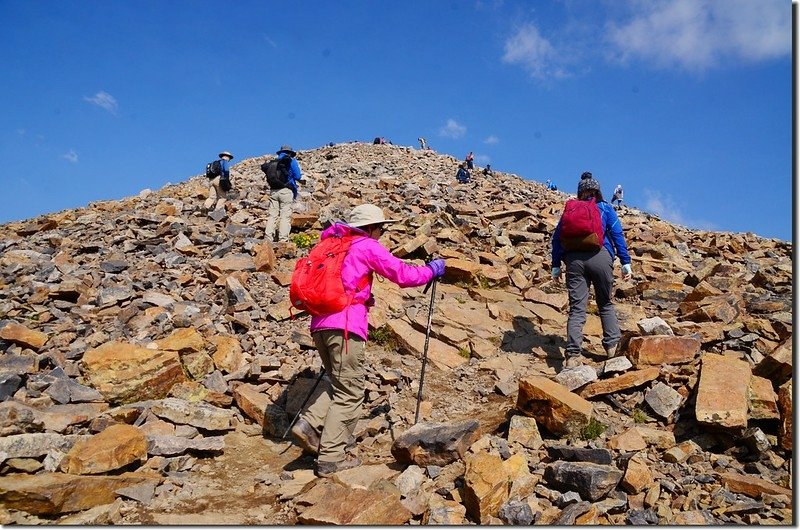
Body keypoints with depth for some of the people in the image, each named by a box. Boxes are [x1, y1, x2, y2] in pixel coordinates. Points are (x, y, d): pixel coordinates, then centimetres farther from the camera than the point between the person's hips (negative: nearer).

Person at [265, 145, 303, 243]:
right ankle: (283, 239, -12)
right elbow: (298, 176, -3)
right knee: (285, 216, -5)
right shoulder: (292, 161, 5)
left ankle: (268, 238, -3)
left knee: (272, 215, 4)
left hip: (273, 191, 4)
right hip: (286, 191, -4)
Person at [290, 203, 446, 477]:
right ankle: (330, 458, 1)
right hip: (345, 324, -7)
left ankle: (309, 424, 3)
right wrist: (432, 270, 14)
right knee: (349, 393, 0)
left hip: (320, 323, 7)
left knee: (337, 383, 21)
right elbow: (402, 274, -2)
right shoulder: (367, 246, 2)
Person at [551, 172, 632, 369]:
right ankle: (612, 346, 10)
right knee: (606, 304, 16)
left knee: (577, 308, -2)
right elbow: (617, 234, 6)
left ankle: (573, 355, -11)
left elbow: (557, 237, 13)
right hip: (600, 257, -1)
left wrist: (556, 266, 14)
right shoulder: (605, 208, 16)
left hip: (574, 259, 1)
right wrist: (625, 262, 6)